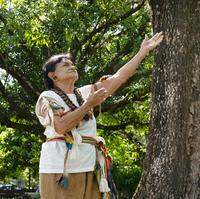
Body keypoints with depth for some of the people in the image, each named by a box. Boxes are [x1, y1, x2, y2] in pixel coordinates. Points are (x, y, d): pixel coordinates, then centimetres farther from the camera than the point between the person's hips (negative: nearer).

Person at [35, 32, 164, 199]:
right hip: (61, 169, -5)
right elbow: (61, 126, -16)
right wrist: (89, 104, -13)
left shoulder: (85, 93, 19)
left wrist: (143, 51, 13)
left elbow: (118, 78, 15)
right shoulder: (47, 97, 2)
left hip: (89, 169, 5)